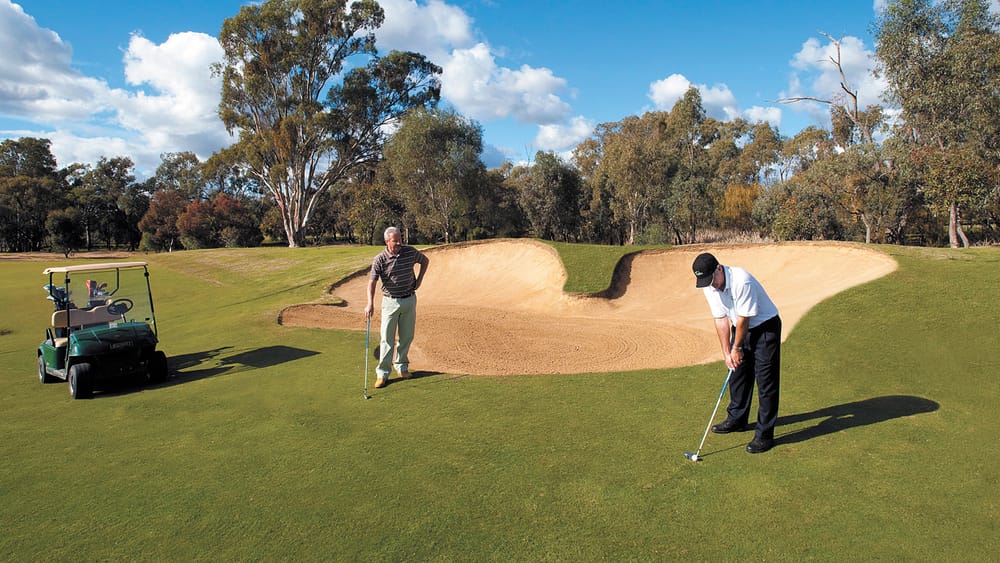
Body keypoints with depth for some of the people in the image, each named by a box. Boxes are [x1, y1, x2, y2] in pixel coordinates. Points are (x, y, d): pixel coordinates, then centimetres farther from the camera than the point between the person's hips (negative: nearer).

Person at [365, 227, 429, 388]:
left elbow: (425, 260, 15)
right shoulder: (379, 259, -13)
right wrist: (370, 304, -34)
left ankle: (402, 366, 27)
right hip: (390, 301, -3)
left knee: (407, 336, 10)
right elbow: (372, 282, -20)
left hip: (409, 300, 3)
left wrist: (419, 280, 6)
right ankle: (382, 373, 3)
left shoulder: (410, 252, -4)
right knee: (387, 338, -3)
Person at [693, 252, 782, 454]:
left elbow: (744, 318, -24)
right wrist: (726, 352, -4)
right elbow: (721, 319, -2)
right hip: (740, 327, 8)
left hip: (765, 327, -7)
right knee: (737, 375, 15)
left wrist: (737, 348, -12)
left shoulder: (741, 281, -32)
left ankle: (765, 434, -2)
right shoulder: (709, 287, -8)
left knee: (766, 382, -7)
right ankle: (737, 419, 32)